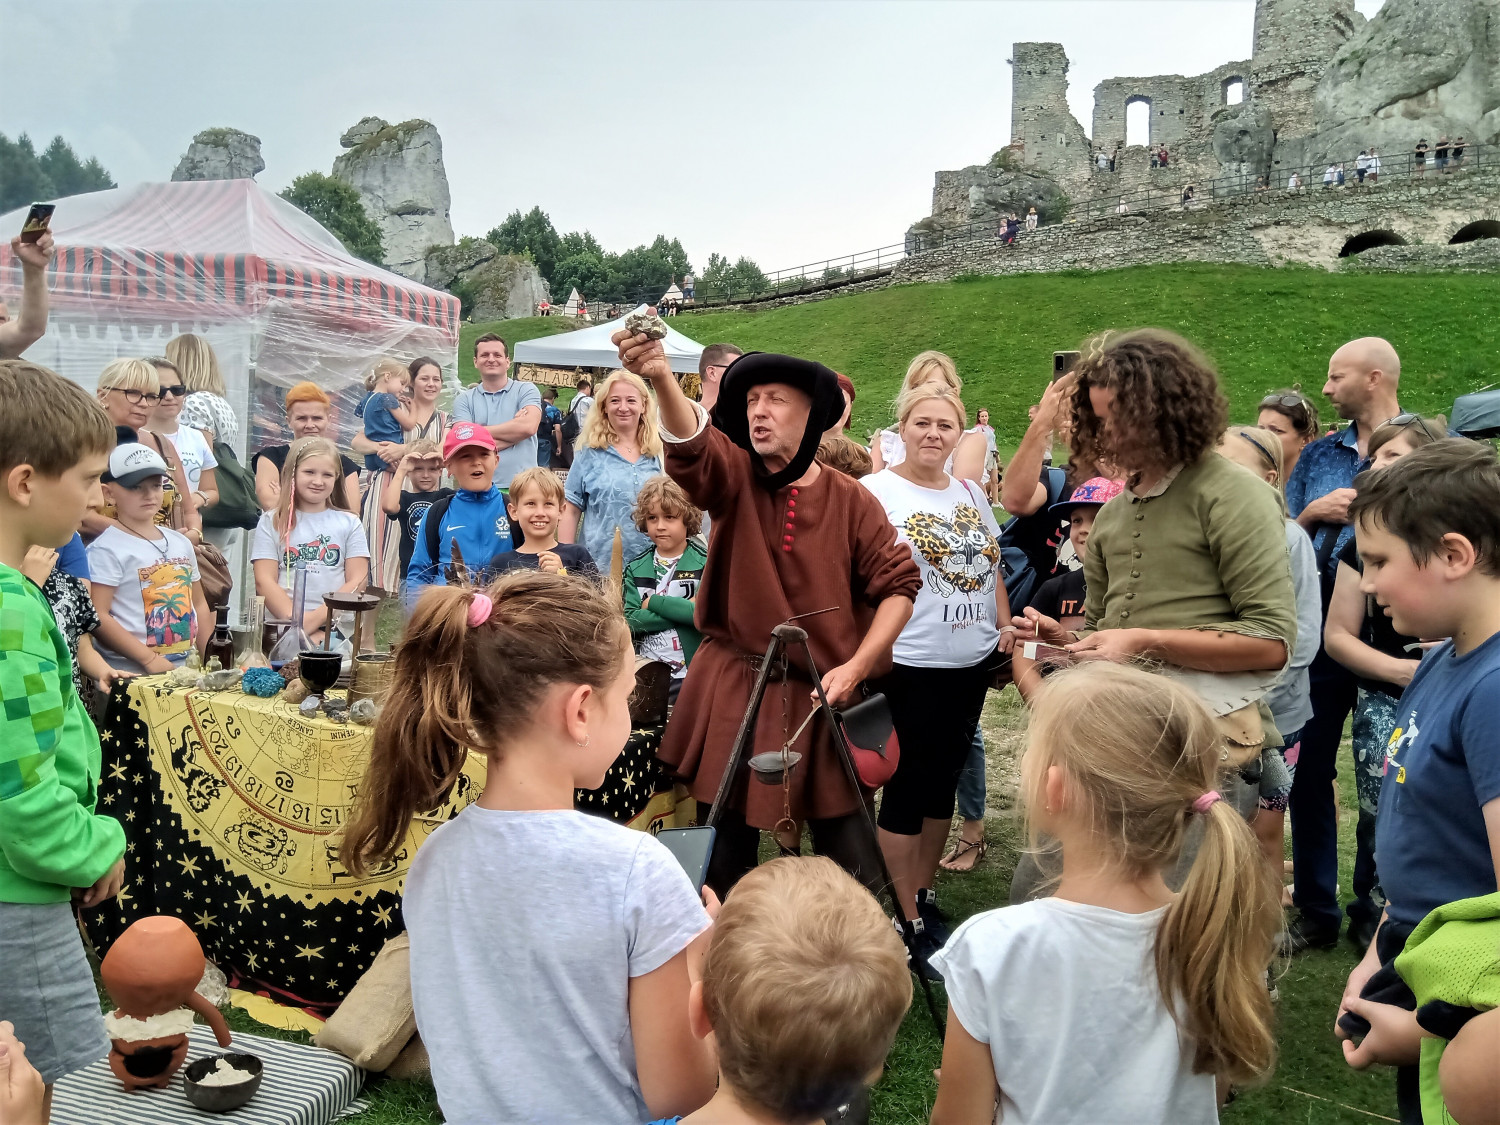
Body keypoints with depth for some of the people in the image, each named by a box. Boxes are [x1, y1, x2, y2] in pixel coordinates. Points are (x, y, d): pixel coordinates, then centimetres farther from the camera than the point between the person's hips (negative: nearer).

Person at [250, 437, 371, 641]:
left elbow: (358, 581, 5)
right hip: (281, 626, 0)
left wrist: (317, 618, -10)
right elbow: (264, 581, 3)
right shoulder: (271, 522, 13)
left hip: (334, 626, 0)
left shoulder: (349, 523, 14)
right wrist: (296, 622, -12)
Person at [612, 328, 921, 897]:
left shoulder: (851, 501, -1)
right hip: (732, 690, 1)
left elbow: (899, 584, 2)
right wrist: (661, 376, -44)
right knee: (727, 838, 9)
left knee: (846, 851, 5)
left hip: (822, 695, 0)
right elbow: (692, 445, -24)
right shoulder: (734, 478, -2)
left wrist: (855, 667, -8)